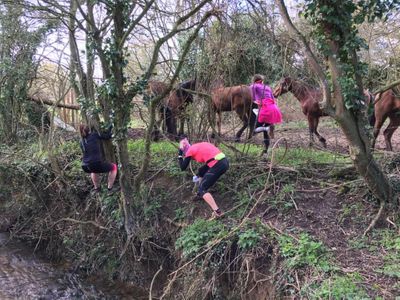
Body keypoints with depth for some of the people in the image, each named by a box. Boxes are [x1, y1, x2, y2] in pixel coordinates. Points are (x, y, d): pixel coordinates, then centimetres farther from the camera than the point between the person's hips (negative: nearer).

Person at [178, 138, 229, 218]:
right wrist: (198, 174, 39)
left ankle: (217, 211, -8)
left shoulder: (190, 151, 3)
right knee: (201, 171, 30)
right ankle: (200, 194, 41)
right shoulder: (198, 146, 24)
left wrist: (180, 155, 21)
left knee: (202, 189, 3)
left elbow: (183, 168, 10)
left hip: (218, 166, -8)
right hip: (224, 161, 8)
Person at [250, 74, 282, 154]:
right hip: (273, 107, 6)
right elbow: (273, 99, 20)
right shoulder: (268, 87, 25)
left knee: (256, 130, 0)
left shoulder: (255, 86, 9)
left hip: (264, 107, -6)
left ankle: (268, 127, -28)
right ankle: (266, 149, 13)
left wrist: (254, 100, -13)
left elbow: (252, 87, -16)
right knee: (265, 131, 16)